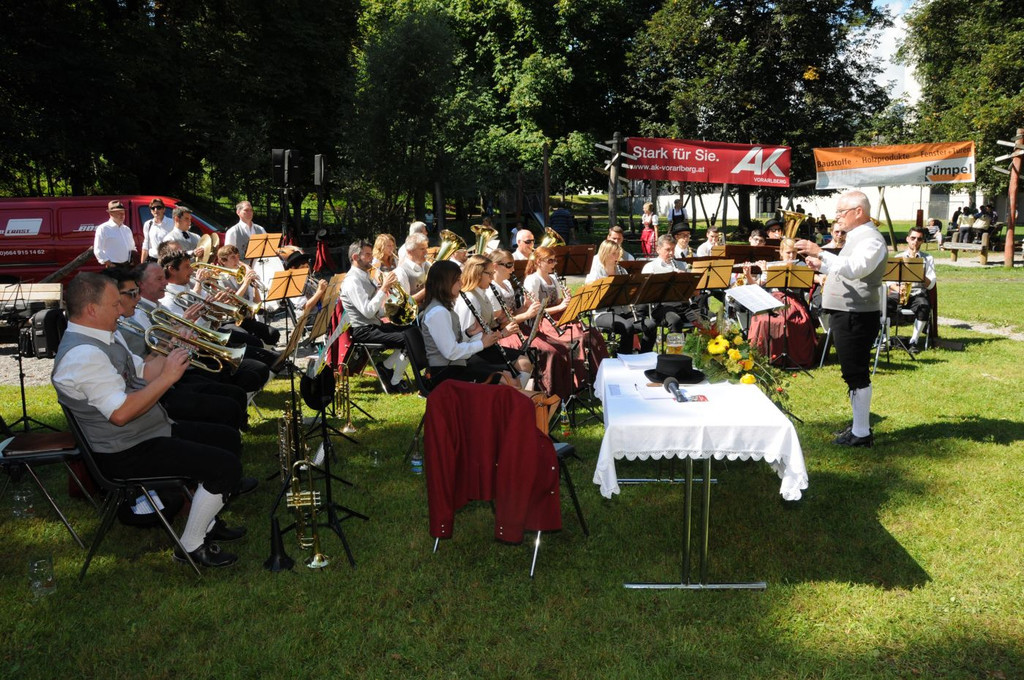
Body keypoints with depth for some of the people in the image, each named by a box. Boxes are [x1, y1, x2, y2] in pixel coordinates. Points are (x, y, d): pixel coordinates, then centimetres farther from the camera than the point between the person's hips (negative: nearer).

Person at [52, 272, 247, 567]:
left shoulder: (104, 337, 9)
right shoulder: (82, 354, -25)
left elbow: (142, 372, 17)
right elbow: (120, 413, -31)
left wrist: (173, 356, 1)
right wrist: (167, 377, -25)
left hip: (153, 431, 11)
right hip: (126, 453, -11)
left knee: (226, 437, 20)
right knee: (226, 466, -18)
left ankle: (206, 522, 28)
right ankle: (191, 546, 0)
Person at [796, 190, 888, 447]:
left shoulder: (870, 239, -15)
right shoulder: (856, 237, 18)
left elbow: (854, 269, -32)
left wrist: (821, 253, -39)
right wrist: (821, 266, 14)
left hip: (857, 317, -11)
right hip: (845, 314, 11)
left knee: (856, 375, -6)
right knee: (853, 373, 17)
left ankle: (861, 433, 1)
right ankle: (859, 424, 29)